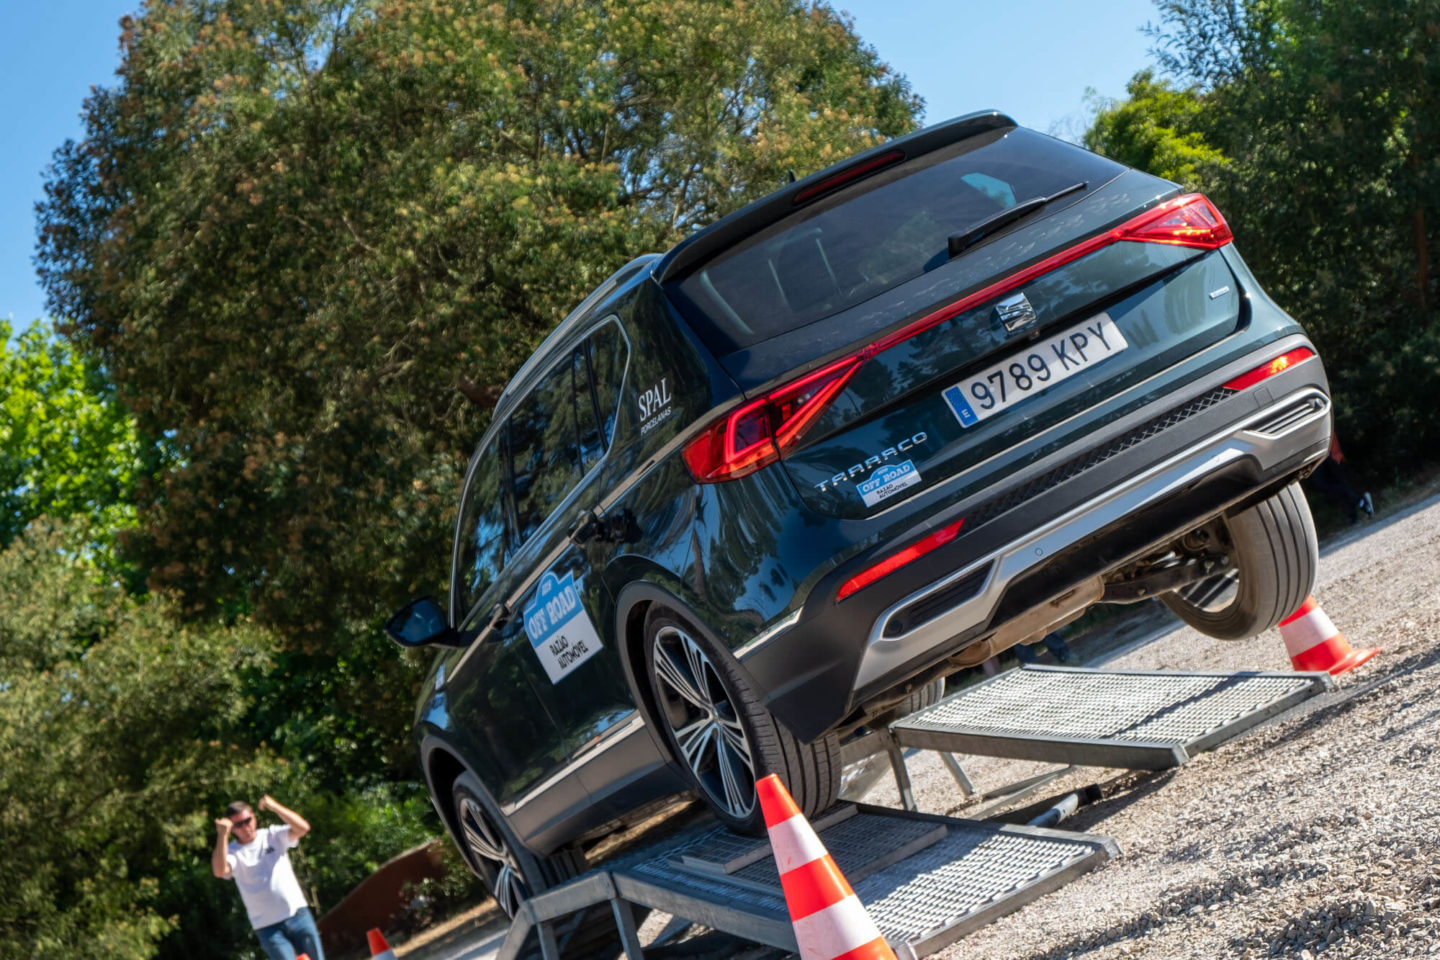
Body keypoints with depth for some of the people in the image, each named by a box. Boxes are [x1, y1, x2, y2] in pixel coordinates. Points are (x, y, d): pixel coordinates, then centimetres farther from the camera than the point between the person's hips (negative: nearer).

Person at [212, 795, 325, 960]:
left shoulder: (273, 836, 3)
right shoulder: (231, 852, -1)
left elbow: (302, 828, -13)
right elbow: (219, 871, -23)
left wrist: (274, 807, -22)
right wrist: (222, 836, -29)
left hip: (297, 914, 2)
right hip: (268, 927, -2)